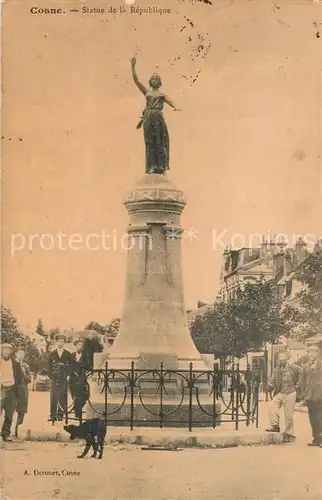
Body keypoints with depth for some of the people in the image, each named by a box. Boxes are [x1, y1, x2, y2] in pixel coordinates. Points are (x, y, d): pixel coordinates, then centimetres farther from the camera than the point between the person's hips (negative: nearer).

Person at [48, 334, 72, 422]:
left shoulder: (68, 354, 9)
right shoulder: (52, 354, 13)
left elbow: (70, 366, 6)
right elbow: (49, 366, 12)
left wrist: (68, 376, -5)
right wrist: (50, 376, 0)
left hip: (64, 379, -1)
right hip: (54, 378, 1)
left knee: (62, 396, -6)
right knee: (53, 397, -5)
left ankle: (61, 414, -1)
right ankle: (53, 415, -2)